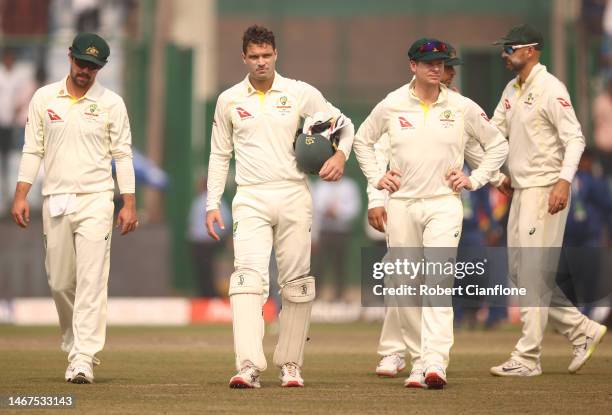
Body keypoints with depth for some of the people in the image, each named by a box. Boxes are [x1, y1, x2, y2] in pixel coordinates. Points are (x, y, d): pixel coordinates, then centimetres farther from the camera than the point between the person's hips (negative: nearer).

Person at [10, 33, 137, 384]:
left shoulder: (112, 103, 3)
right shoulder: (44, 99, 7)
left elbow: (123, 154, 3)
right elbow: (33, 150, 9)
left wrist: (129, 203, -4)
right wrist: (21, 195, 0)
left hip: (95, 200, -3)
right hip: (55, 202, 3)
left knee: (91, 282, -12)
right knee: (60, 283, 7)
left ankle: (83, 361, -16)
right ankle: (75, 346, 27)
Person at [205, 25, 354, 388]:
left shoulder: (301, 94, 4)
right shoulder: (229, 100, 8)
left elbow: (343, 124, 13)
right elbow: (220, 155, 14)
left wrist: (341, 154, -8)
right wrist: (212, 203, 7)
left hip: (294, 195, 0)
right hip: (250, 198, 0)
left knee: (297, 282, 3)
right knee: (248, 276, -17)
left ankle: (291, 365, 14)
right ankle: (249, 366, -27)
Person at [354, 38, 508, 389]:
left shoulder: (463, 108, 3)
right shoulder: (391, 106, 4)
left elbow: (498, 145, 13)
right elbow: (363, 140, 20)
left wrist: (474, 179, 3)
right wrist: (376, 177, 9)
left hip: (444, 205, -2)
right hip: (401, 205, 2)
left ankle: (436, 363, -25)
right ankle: (419, 361, 14)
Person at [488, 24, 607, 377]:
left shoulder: (550, 89, -12)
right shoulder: (513, 90, 15)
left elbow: (575, 138, -19)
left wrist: (564, 180, -30)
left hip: (546, 189, -10)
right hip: (521, 190, 10)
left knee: (534, 273, -8)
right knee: (520, 272, 11)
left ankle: (528, 358, -5)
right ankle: (582, 330, 19)